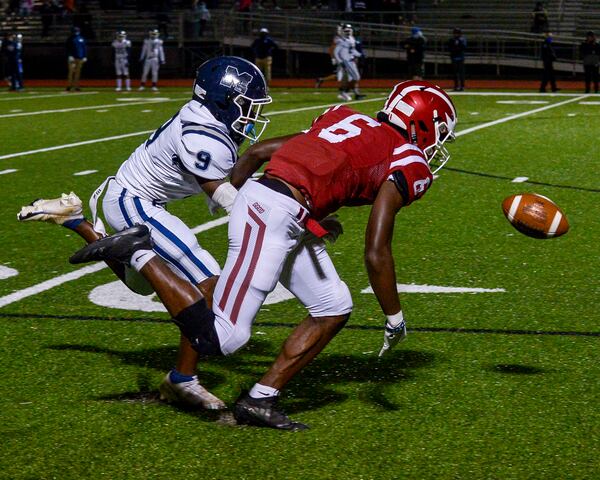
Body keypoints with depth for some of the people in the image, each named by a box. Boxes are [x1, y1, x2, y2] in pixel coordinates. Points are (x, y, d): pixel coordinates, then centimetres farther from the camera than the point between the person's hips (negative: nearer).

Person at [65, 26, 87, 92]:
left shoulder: (82, 39, 11)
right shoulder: (70, 39, 2)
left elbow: (84, 48, 14)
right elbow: (68, 49, -1)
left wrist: (85, 57, 8)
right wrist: (70, 56, -13)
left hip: (80, 58, 3)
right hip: (72, 58, -3)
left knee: (78, 72, 4)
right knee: (71, 71, -13)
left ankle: (76, 86, 8)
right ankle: (69, 86, -12)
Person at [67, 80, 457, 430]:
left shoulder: (350, 122, 23)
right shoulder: (405, 163, -1)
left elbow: (258, 151, 22)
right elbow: (376, 253, -8)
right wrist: (395, 318, 4)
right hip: (276, 215, -10)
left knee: (335, 308, 15)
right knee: (219, 339, -7)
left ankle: (260, 400, 16)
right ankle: (139, 254, -3)